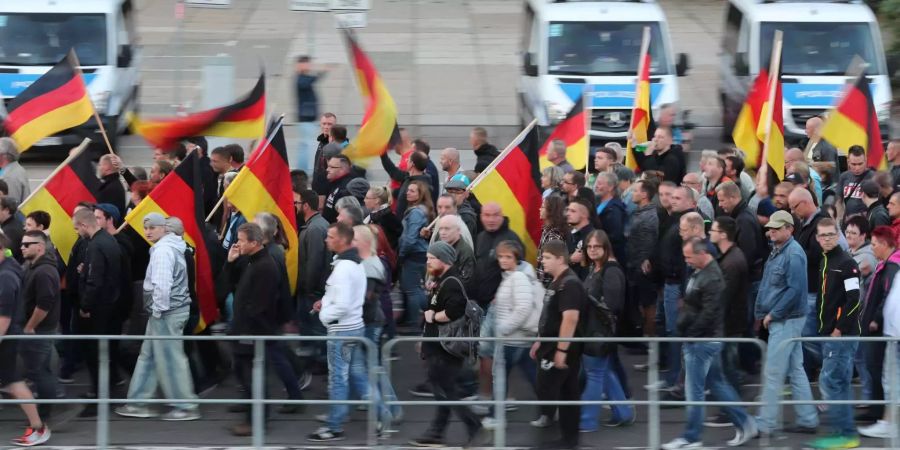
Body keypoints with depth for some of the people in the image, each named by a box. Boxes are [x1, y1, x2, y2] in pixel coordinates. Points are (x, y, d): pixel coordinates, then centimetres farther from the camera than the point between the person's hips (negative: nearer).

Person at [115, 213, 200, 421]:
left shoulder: (162, 250, -16)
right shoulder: (172, 247, 15)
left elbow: (162, 284, -25)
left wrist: (158, 309, -16)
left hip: (166, 312, -10)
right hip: (174, 309, 10)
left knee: (170, 359, -3)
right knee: (148, 355, 14)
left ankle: (186, 407, 2)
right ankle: (138, 403, 19)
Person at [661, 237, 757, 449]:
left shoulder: (712, 279, -22)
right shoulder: (698, 272, 10)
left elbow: (708, 314, -24)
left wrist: (689, 334, -16)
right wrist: (683, 325, 9)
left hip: (702, 341, -10)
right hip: (700, 339, 10)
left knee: (694, 390, -2)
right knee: (717, 384, 17)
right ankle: (745, 423, 23)